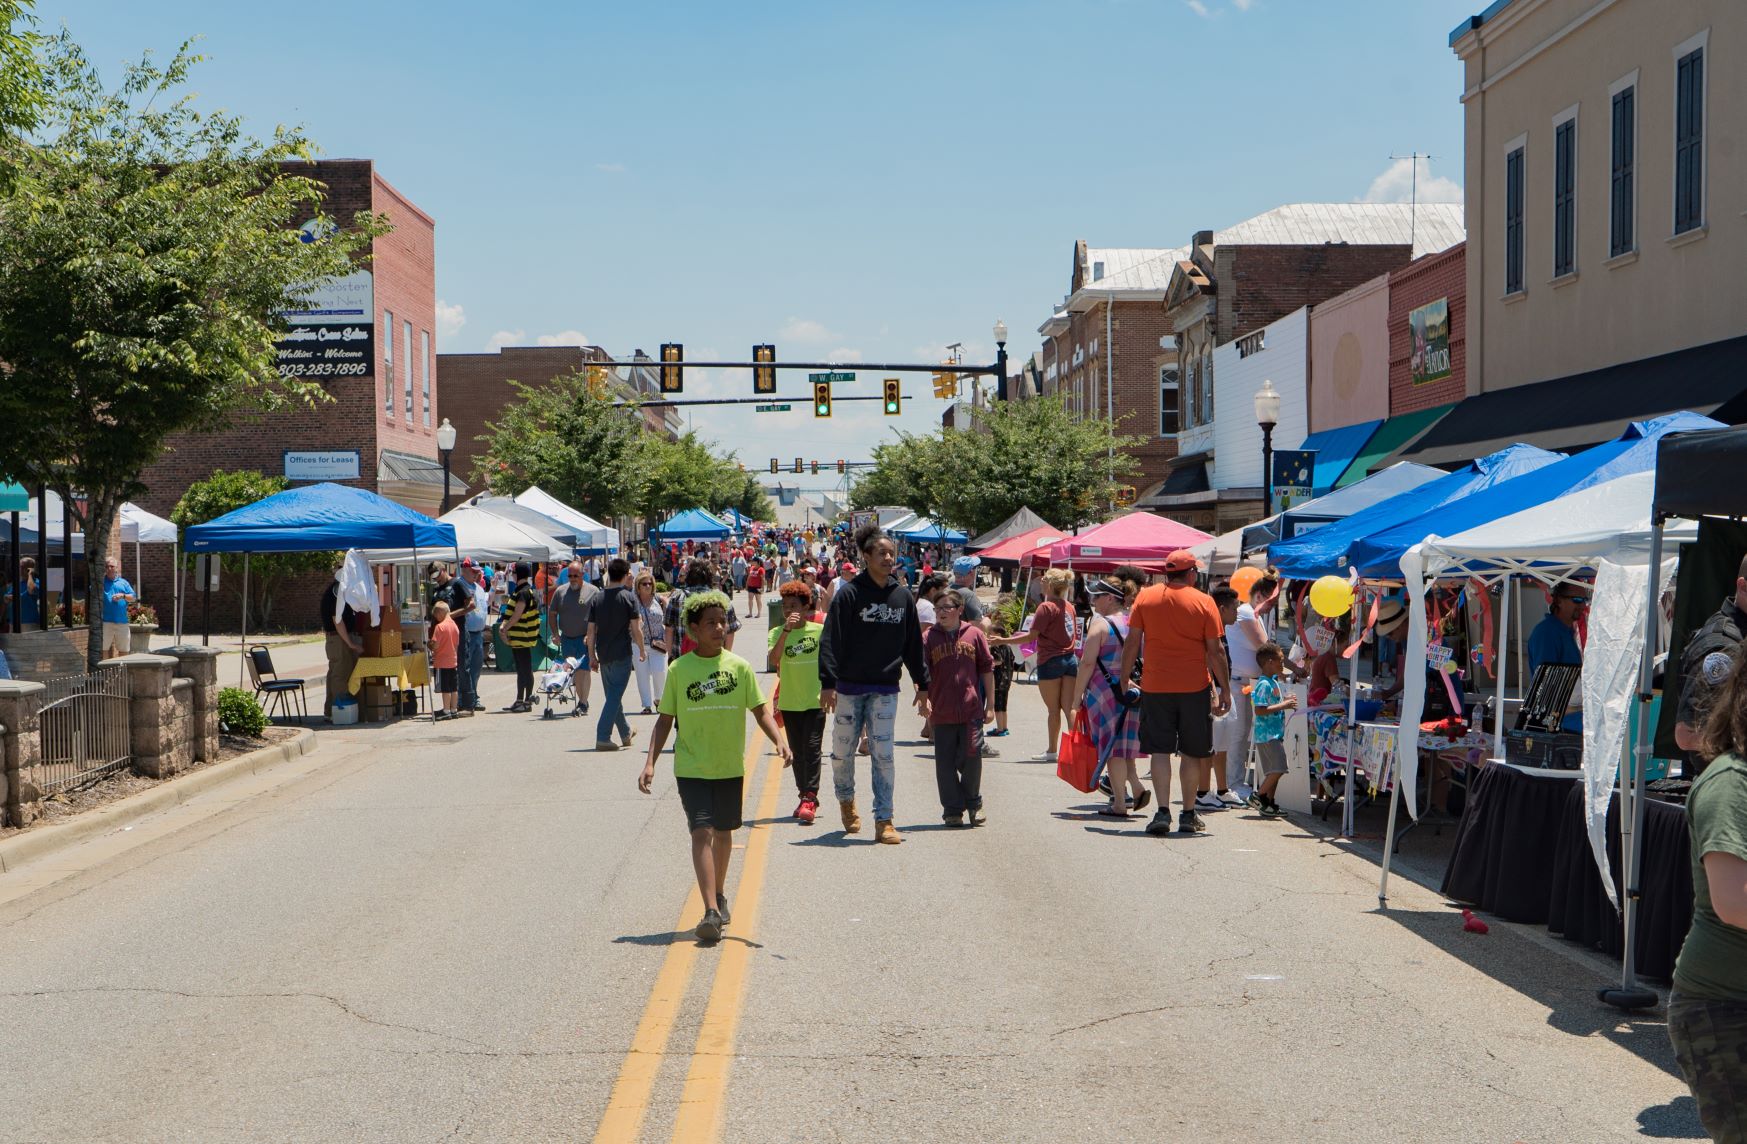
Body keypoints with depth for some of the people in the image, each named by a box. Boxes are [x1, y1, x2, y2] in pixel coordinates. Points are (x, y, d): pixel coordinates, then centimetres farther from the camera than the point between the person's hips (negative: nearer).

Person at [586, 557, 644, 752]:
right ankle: (602, 738, -11)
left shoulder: (597, 598, 5)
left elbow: (591, 630, 5)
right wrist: (642, 649, 4)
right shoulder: (628, 597, -8)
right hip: (622, 654, -5)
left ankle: (626, 733, 31)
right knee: (615, 696, -3)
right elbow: (636, 629, -10)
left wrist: (592, 656, 11)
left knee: (612, 694, 17)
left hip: (603, 655, 5)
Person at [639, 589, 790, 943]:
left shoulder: (739, 666, -2)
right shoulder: (679, 669, -4)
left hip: (730, 767, 2)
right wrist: (650, 762, -6)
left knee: (723, 832, 15)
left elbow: (760, 710, 2)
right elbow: (665, 719, 2)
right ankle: (711, 911, -16)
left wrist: (778, 740, -15)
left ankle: (720, 895, 37)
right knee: (701, 832, -13)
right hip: (691, 768, -2)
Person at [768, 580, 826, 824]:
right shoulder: (778, 633, -2)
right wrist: (786, 631, -26)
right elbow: (772, 661, -19)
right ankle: (805, 796, 21)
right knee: (797, 751, 10)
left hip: (815, 700, -2)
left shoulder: (819, 630, -3)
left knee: (812, 748, -10)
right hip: (789, 701, 2)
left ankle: (810, 798, -11)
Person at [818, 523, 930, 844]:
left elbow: (914, 644, 12)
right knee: (843, 752, 8)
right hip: (849, 687, -2)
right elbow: (831, 640, -10)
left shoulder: (903, 596, 5)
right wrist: (828, 683, -17)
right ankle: (846, 800, 36)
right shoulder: (849, 594, -8)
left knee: (883, 755, -3)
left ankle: (884, 821, 0)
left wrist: (922, 685, 12)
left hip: (885, 689, 2)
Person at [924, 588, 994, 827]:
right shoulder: (928, 638, 1)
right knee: (946, 762, 4)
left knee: (971, 758, 1)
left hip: (971, 710, 0)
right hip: (942, 712, 0)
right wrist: (924, 699, -17)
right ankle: (953, 810, 16)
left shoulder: (974, 634, 3)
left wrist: (990, 704, 8)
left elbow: (987, 669, 8)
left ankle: (973, 803, 22)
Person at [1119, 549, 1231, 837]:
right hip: (1195, 686, -1)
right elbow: (1215, 651, -4)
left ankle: (1163, 812, -7)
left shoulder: (1145, 597, 1)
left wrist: (1124, 679, 9)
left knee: (1160, 750, 4)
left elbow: (1132, 643, 1)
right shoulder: (1203, 601, -3)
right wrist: (1225, 688, 3)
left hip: (1155, 685, 1)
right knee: (1192, 752, 11)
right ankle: (1188, 815, 15)